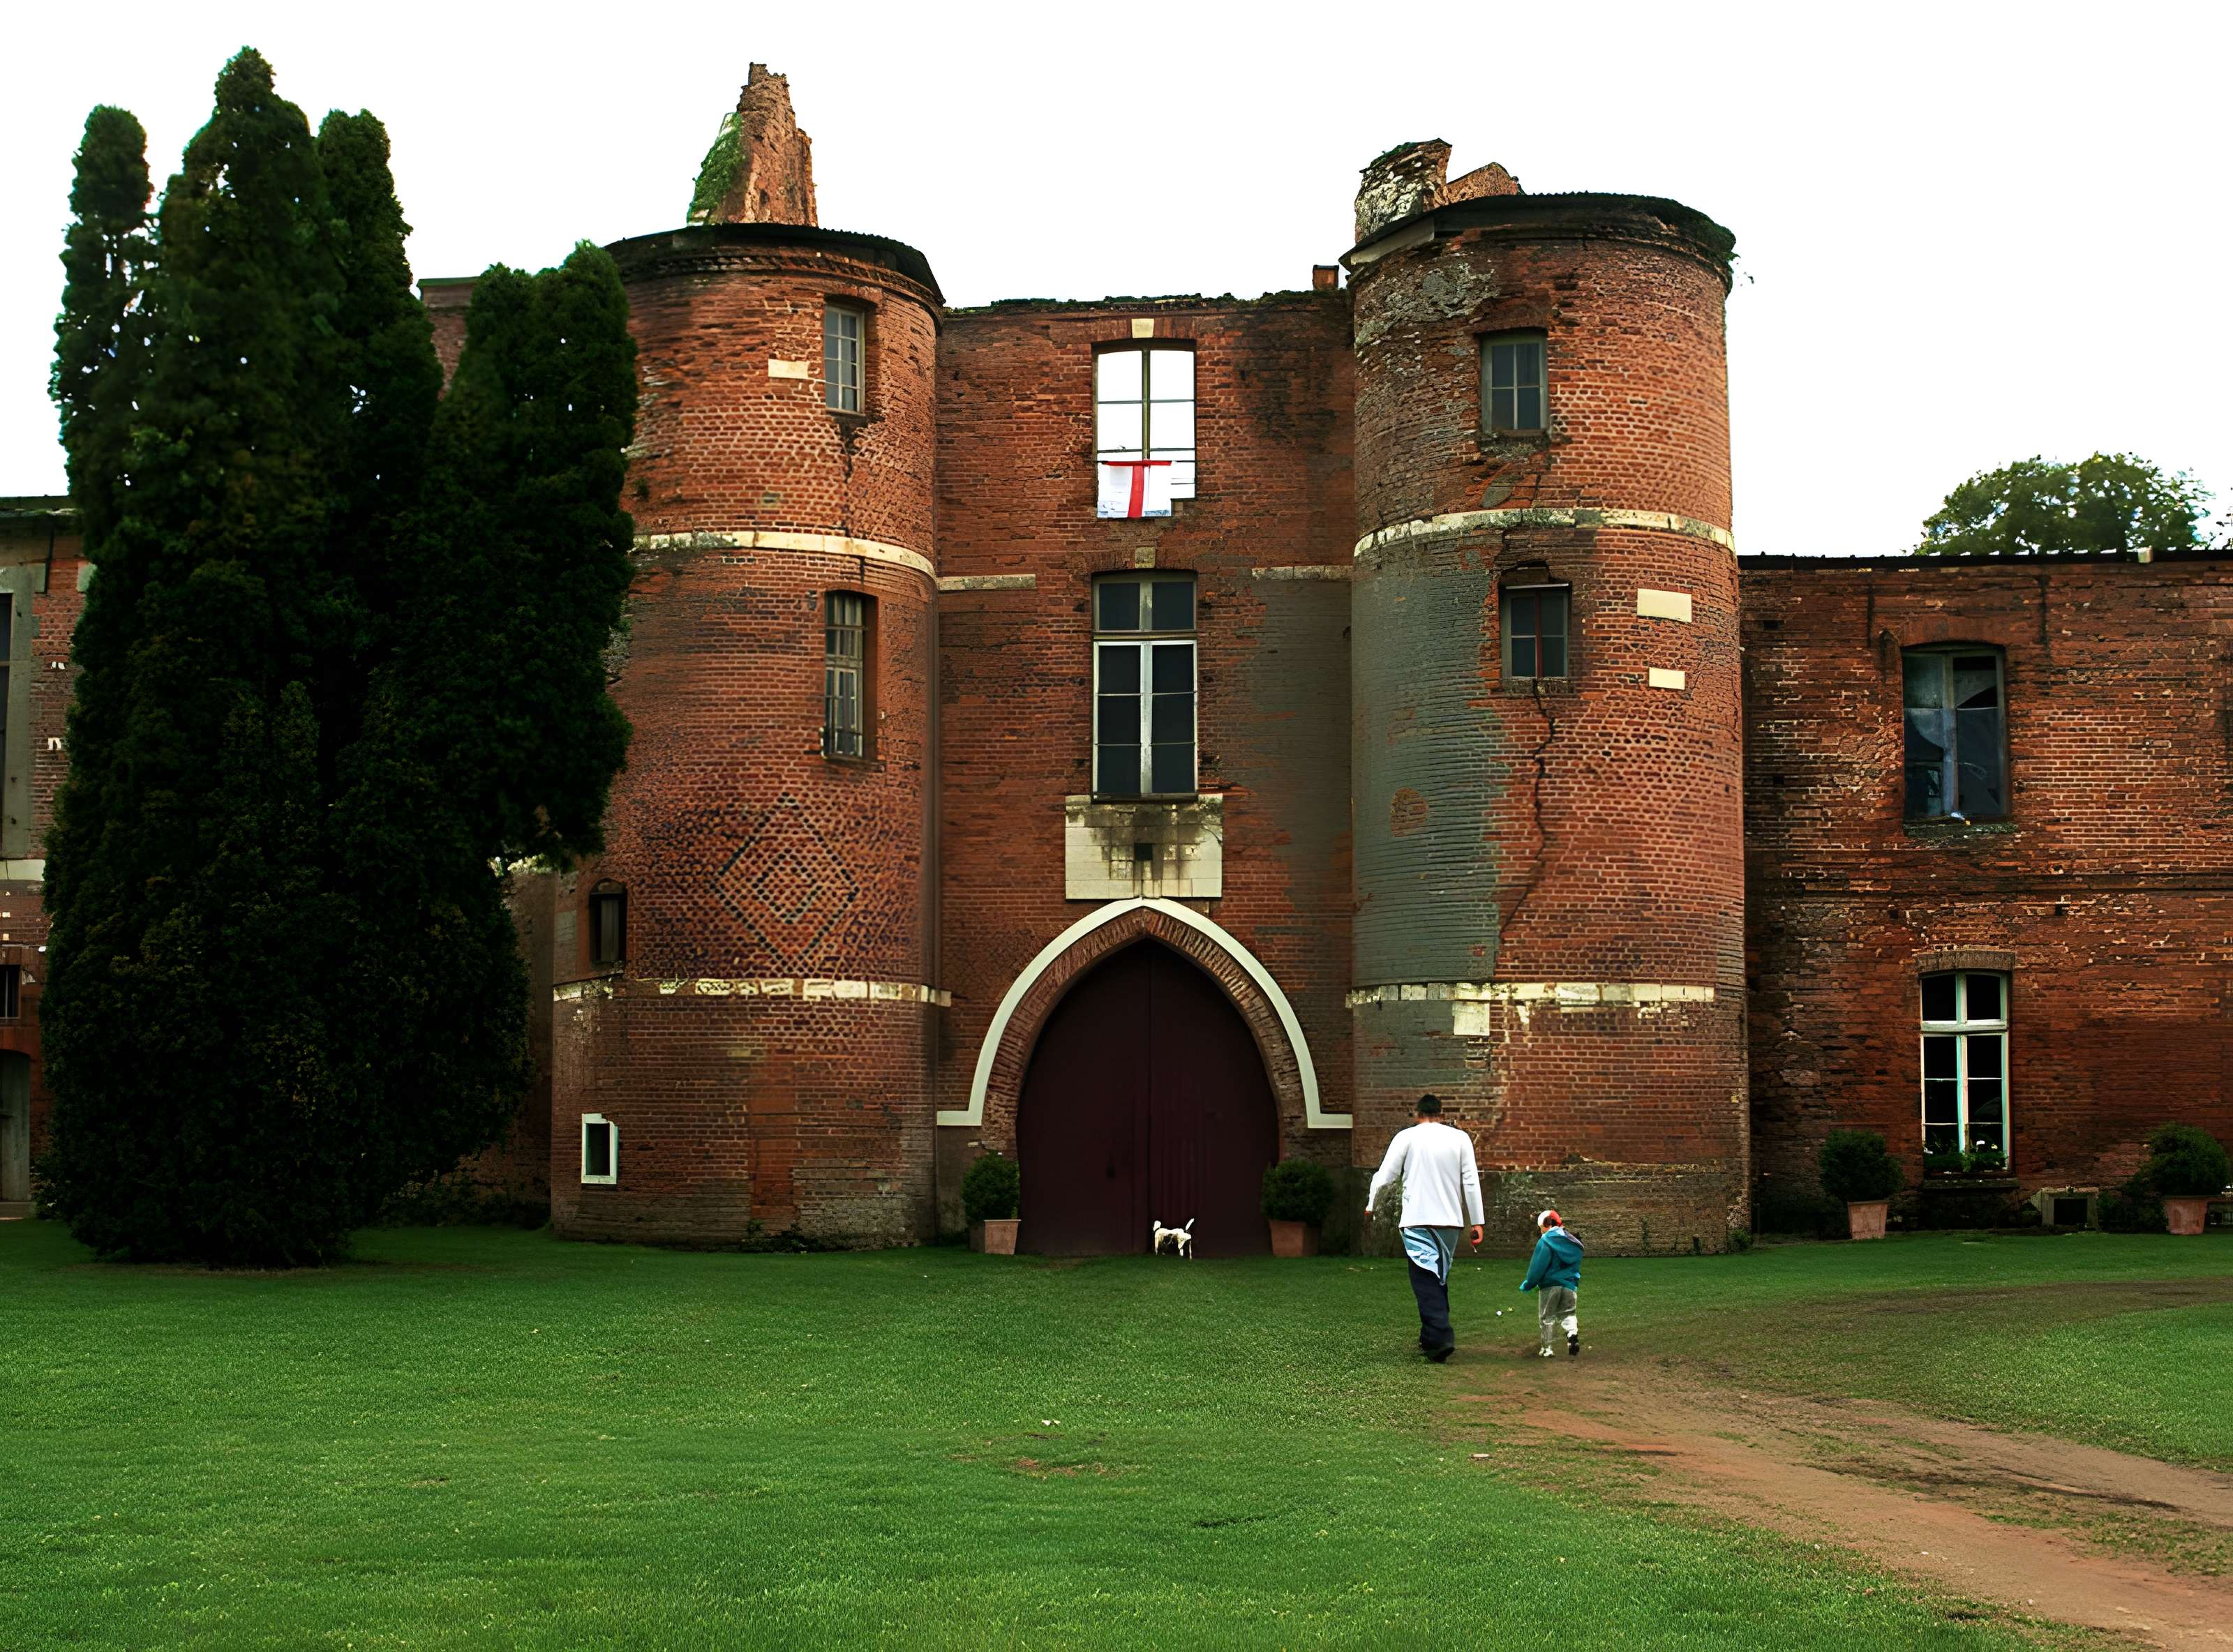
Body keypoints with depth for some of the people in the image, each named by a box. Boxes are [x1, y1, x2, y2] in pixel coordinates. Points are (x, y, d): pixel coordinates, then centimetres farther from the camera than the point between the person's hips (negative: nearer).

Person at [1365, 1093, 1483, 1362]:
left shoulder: (1407, 1137, 0)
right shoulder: (1460, 1138, 6)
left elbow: (1385, 1174, 2)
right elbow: (1471, 1182, 4)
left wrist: (1371, 1204, 19)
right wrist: (1476, 1222, 7)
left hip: (1418, 1220, -3)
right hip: (1450, 1219, 3)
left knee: (1426, 1281, -6)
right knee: (1440, 1278, 16)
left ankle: (1440, 1337, -21)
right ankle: (1430, 1339, 20)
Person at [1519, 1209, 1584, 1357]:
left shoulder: (1545, 1242, -11)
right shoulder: (1574, 1242, 9)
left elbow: (1538, 1267, -12)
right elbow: (1576, 1266, 15)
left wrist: (1528, 1284, -3)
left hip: (1550, 1286, -4)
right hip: (1570, 1285, 4)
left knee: (1547, 1317, 8)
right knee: (1567, 1314, 13)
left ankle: (1548, 1348, 9)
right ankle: (1573, 1333, -16)